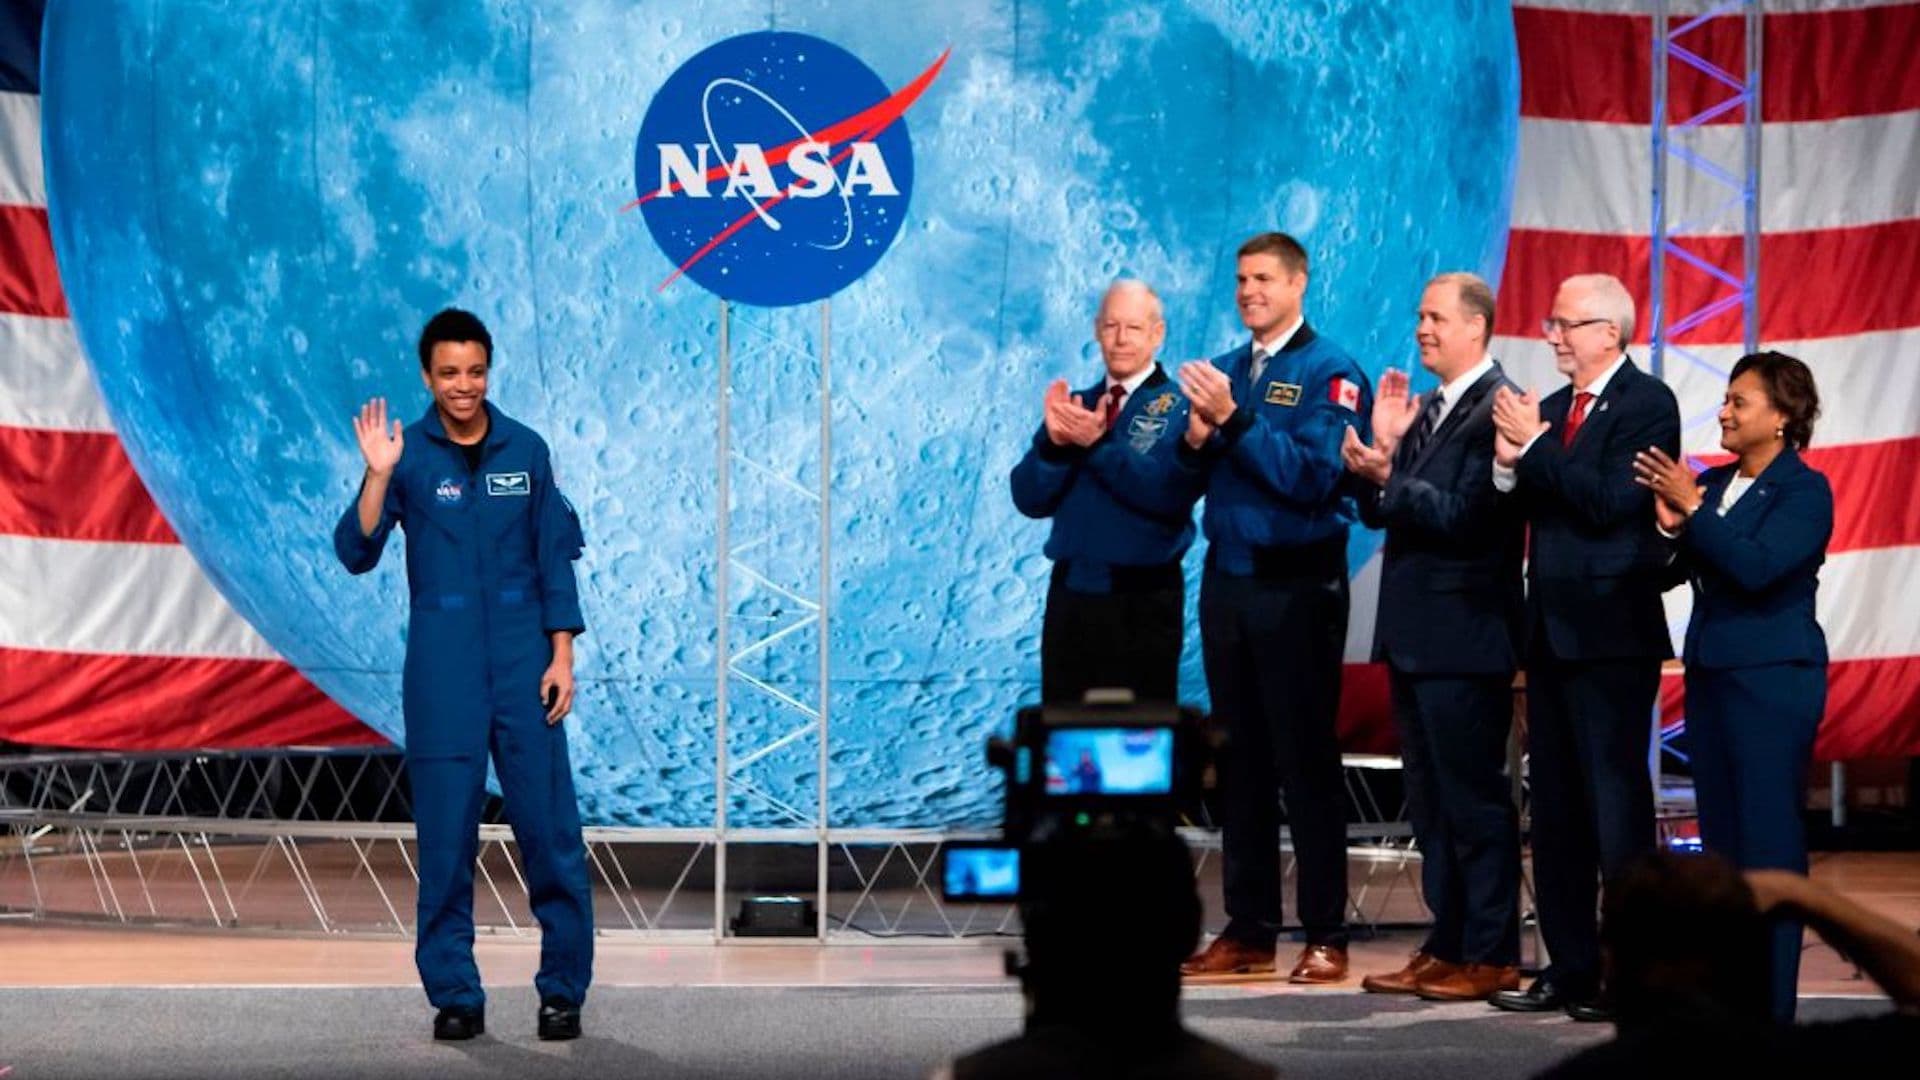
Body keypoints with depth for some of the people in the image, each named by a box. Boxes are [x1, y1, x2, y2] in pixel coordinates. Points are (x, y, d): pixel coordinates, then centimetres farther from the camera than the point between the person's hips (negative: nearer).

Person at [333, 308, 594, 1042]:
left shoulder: (525, 450, 2)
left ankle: (563, 989, 10)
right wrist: (377, 475, -22)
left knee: (550, 828, 0)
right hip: (442, 671, -1)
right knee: (446, 837, 3)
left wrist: (562, 655, -1)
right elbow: (356, 554, -9)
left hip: (523, 663, 1)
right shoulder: (408, 454, -2)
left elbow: (556, 557, 5)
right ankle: (454, 996, 11)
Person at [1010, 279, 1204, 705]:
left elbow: (1170, 492, -20)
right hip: (1070, 593, 5)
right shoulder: (1074, 405, 11)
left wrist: (1097, 443, -24)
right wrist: (1055, 441, -15)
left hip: (1141, 600, -5)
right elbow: (1029, 498, 2)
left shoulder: (1179, 407, -4)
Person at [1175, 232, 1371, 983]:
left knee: (1306, 760, -3)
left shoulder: (1328, 372, -6)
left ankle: (1325, 937, 2)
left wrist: (1233, 420, -22)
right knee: (1240, 760, 9)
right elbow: (1194, 477, 13)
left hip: (1295, 586, -6)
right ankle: (1249, 930, 15)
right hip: (1228, 580, 6)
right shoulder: (1227, 370, 14)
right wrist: (1196, 439, -8)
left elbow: (1312, 476, -18)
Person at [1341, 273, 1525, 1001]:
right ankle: (1446, 947, 21)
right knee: (1430, 801, 14)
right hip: (1414, 635, 9)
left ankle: (1491, 957, 3)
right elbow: (1379, 512, 12)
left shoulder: (1496, 408, -12)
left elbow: (1464, 515, -20)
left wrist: (1387, 477, -24)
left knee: (1474, 800, -3)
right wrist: (1386, 445, -1)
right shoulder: (1427, 409, 15)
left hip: (1464, 638, -9)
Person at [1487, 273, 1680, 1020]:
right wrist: (1511, 464, -6)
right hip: (1551, 630, 8)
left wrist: (1534, 445, -15)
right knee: (1555, 807, 11)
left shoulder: (1647, 404, -8)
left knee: (1615, 799, -5)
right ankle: (1570, 967, 17)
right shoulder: (1553, 408, 15)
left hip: (1611, 633, -8)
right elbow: (1533, 510, 12)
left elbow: (1609, 502, -19)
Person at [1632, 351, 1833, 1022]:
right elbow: (1670, 573, 9)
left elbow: (1756, 568, -21)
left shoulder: (1804, 490, -8)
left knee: (1768, 837, -5)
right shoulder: (1713, 484, 11)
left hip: (1773, 678, -7)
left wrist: (1693, 510, -19)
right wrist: (1671, 529, -10)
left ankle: (1770, 1003, -2)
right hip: (1710, 672, 7)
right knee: (1719, 835, 10)